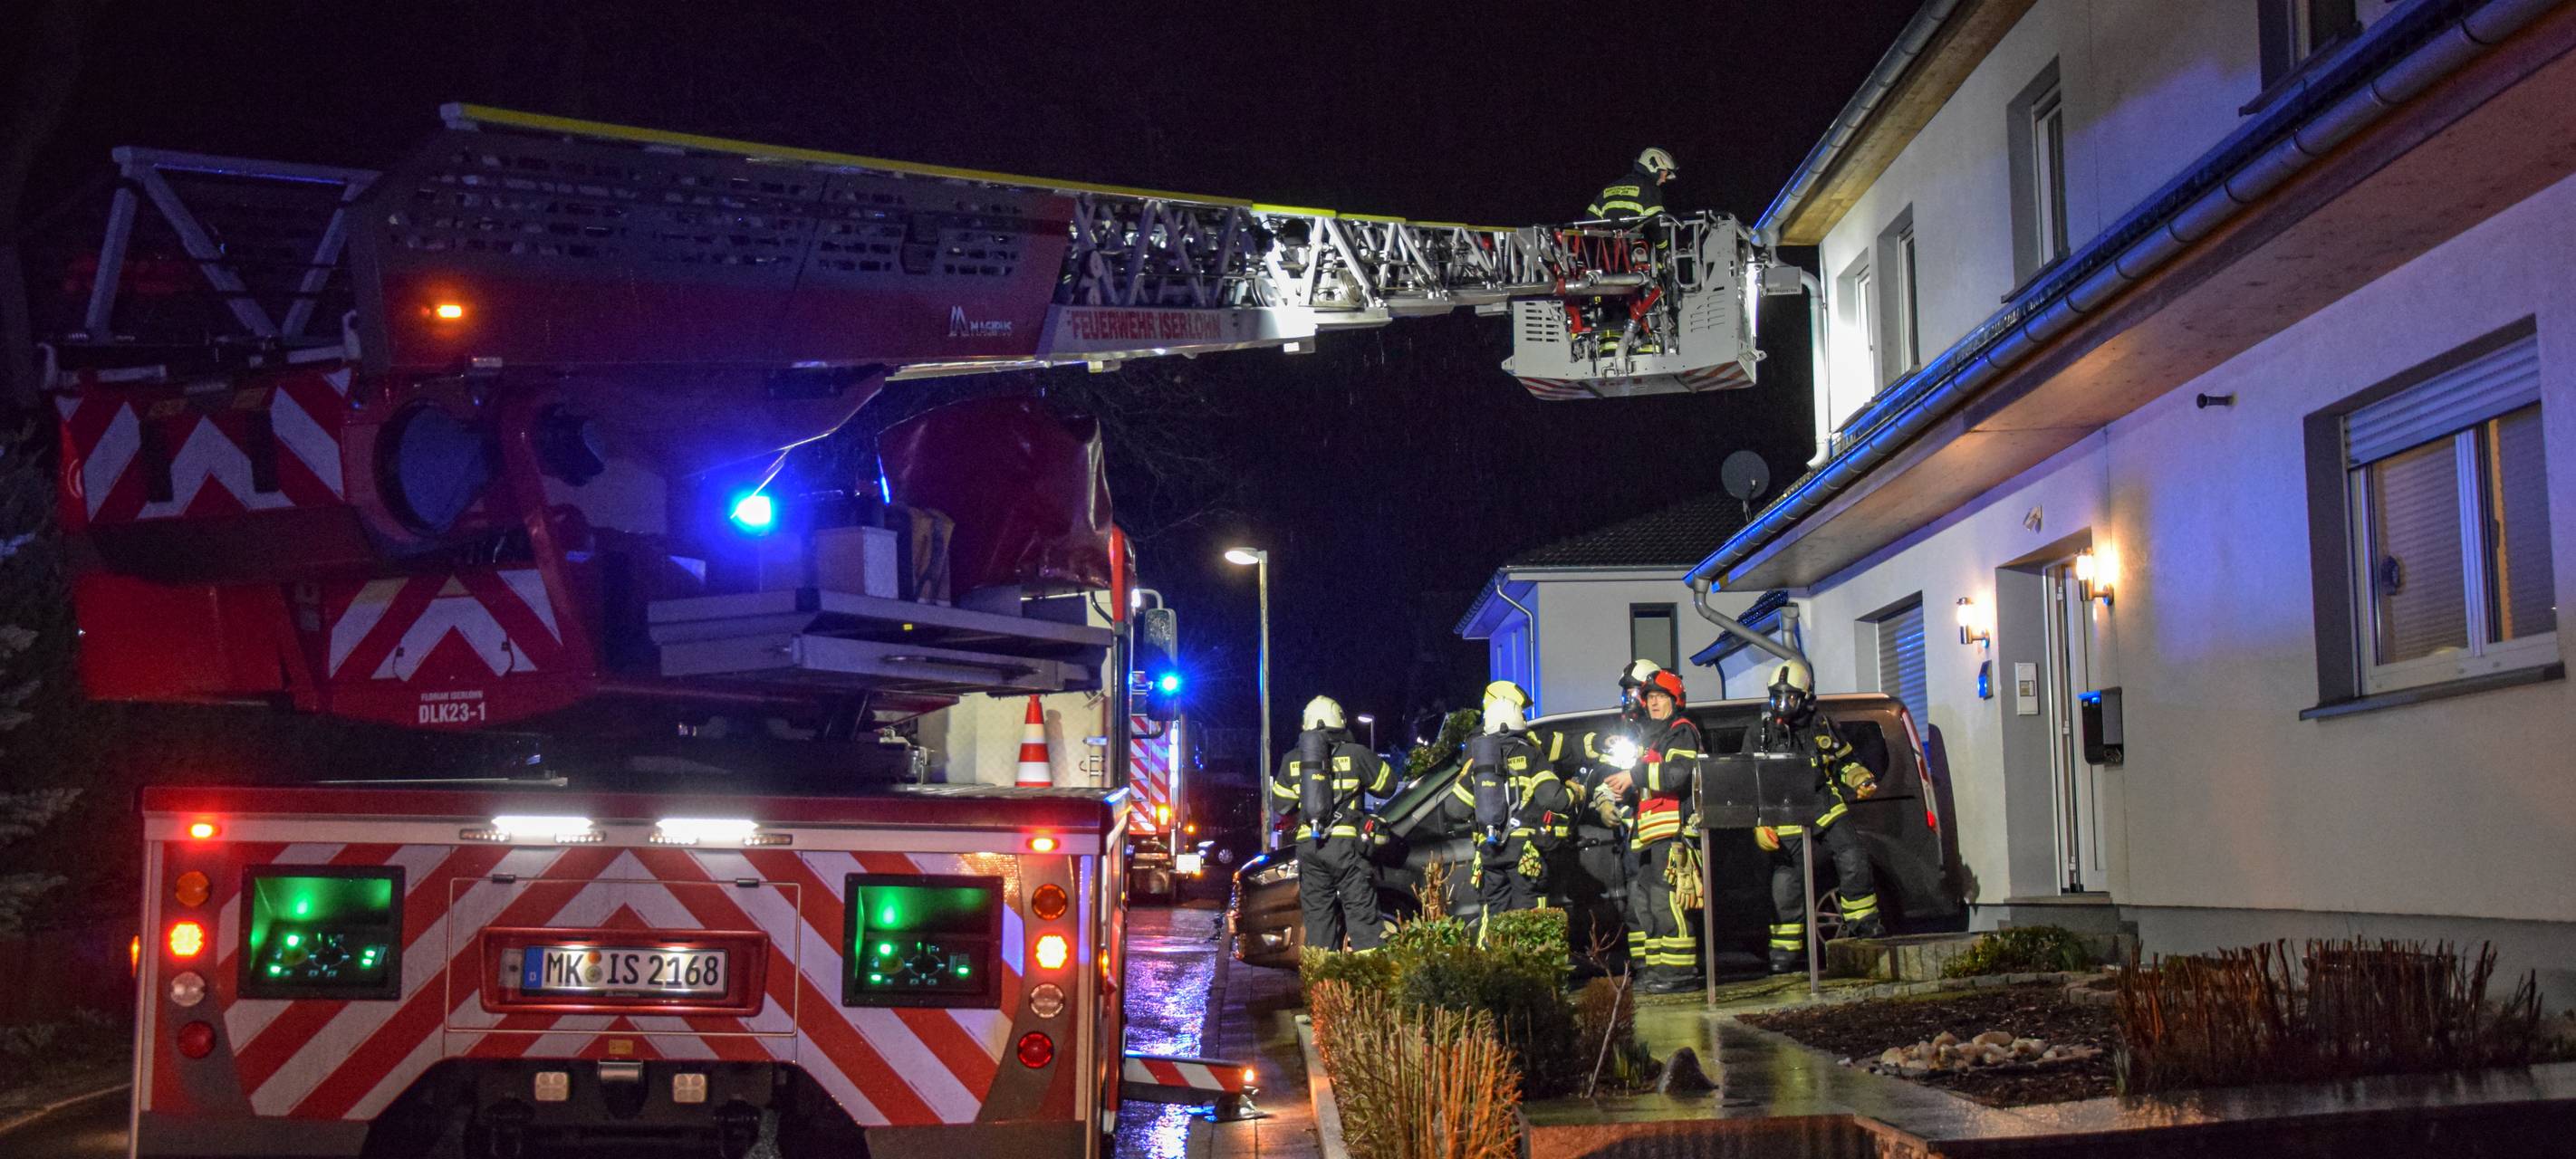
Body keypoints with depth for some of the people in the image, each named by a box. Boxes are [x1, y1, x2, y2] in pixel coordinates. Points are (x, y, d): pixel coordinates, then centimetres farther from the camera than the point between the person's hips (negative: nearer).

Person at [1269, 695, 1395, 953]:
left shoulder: (1291, 760, 10)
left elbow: (1281, 804, 14)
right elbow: (1387, 782, 13)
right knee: (1361, 913, -1)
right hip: (1346, 843, -3)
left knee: (1317, 915, 8)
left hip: (1308, 846, 3)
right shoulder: (1355, 754, 1)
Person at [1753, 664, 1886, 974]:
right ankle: (1785, 951, 5)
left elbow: (1845, 762, 20)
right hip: (1785, 821, -2)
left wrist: (1863, 780, -1)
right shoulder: (1762, 732, 0)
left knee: (1854, 861, -12)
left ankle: (1862, 922, 7)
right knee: (1785, 885, -4)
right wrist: (1759, 825, -7)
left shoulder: (1822, 726, 6)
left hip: (1825, 812, 2)